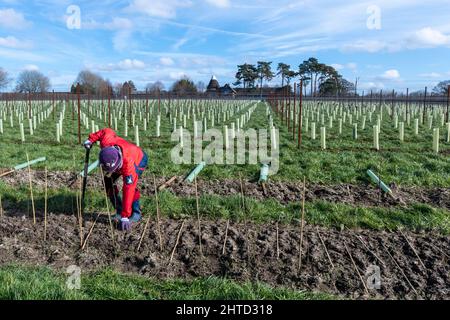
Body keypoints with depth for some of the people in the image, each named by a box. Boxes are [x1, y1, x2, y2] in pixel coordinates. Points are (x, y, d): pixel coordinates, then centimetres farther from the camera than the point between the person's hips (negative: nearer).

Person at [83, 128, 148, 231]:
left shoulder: (128, 165, -47)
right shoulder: (106, 142, -39)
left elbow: (128, 191, -45)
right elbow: (107, 131, -16)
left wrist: (125, 217, -45)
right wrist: (91, 139, -15)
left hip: (139, 159, -6)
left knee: (129, 187, -28)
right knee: (108, 182, -8)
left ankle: (136, 213, -6)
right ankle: (119, 211, 6)